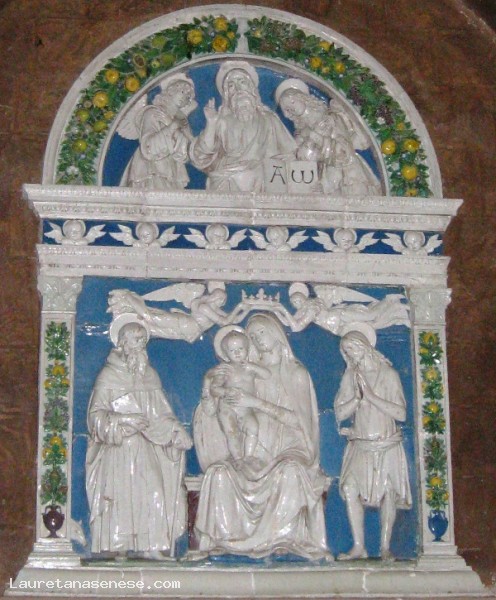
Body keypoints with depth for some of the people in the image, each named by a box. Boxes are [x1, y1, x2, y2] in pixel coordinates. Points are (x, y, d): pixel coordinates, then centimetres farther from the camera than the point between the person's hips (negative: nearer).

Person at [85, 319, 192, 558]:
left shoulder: (150, 375, 16)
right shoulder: (109, 376, -1)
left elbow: (161, 413, 18)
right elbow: (96, 415, -8)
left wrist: (176, 431, 1)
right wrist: (124, 420, -20)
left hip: (147, 448, 4)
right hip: (119, 449, -4)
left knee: (154, 493, -8)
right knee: (121, 494, -8)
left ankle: (149, 546, -8)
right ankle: (118, 547, -2)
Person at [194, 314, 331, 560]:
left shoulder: (296, 374, 5)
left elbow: (297, 419, -10)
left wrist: (256, 403, -15)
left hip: (289, 449, -3)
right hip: (255, 454, 3)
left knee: (290, 470, -38)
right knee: (219, 472, -27)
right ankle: (217, 537, -25)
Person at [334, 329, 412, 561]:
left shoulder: (388, 374, -4)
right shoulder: (350, 376, 7)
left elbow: (401, 413, -10)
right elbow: (340, 413, 3)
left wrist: (371, 396, -15)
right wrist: (358, 396, -13)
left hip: (387, 445, -2)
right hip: (360, 445, 2)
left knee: (388, 492, -5)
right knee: (350, 486, -15)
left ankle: (385, 547, 5)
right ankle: (358, 547, -12)